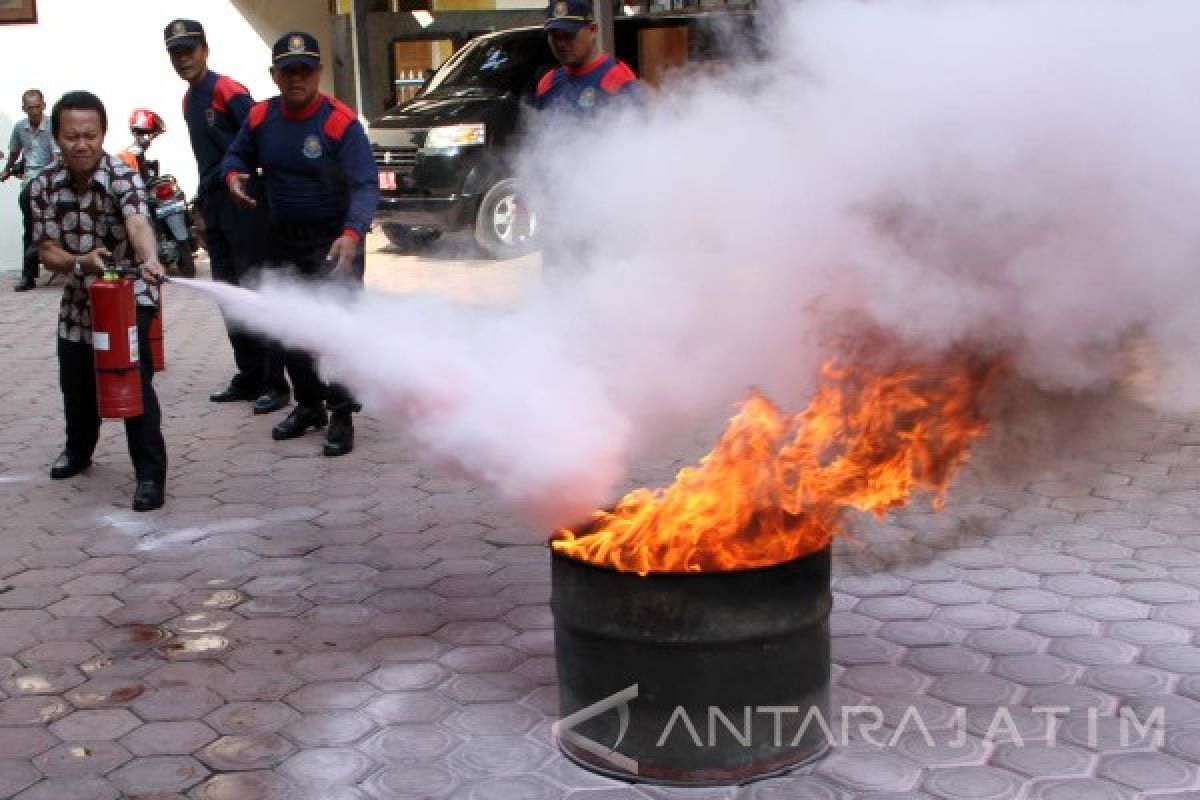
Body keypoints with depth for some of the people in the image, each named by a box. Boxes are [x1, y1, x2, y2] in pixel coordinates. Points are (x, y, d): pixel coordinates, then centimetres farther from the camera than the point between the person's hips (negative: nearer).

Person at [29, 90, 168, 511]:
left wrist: (149, 259, -64)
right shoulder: (43, 186, -10)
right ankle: (78, 450, 46)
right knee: (75, 384, 19)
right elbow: (47, 251, -10)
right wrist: (82, 262, -32)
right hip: (78, 299, 5)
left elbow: (137, 223, -44)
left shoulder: (123, 177, -24)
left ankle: (150, 474, -6)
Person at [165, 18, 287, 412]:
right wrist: (203, 202, 18)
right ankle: (249, 376, 19)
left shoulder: (227, 90, -10)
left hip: (242, 201, -9)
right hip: (212, 203, 9)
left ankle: (275, 383, -3)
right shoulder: (189, 99, 15)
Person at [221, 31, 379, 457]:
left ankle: (341, 417, 3)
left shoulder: (341, 122, -20)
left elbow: (365, 186, -26)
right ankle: (309, 404, 32)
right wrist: (233, 175, -12)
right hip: (282, 240, 6)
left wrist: (352, 233, -43)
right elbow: (236, 156, 13)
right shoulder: (261, 117, -3)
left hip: (335, 242, -6)